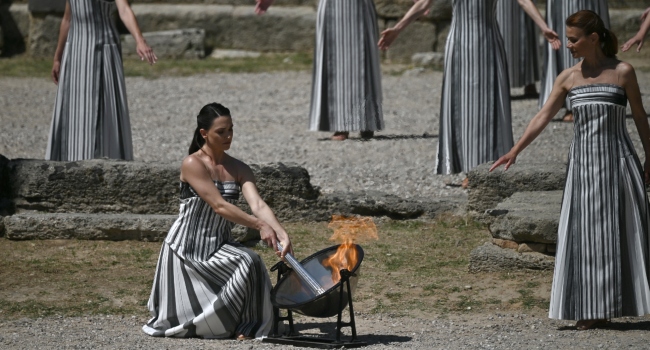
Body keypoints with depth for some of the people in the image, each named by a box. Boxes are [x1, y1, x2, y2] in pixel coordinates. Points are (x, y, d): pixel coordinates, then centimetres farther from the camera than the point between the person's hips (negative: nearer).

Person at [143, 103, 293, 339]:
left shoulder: (239, 169, 4)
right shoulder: (192, 164, -14)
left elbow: (258, 205, -10)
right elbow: (219, 206, -22)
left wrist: (281, 233, -29)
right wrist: (259, 225, -29)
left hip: (219, 246, 4)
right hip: (186, 247, -4)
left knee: (250, 263, -27)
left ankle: (246, 325, -12)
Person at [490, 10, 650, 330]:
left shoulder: (622, 72, -2)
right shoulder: (568, 78, 5)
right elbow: (543, 117, 1)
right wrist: (515, 151, -7)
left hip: (617, 159, -3)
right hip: (582, 162, 3)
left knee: (623, 231, -2)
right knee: (584, 233, 1)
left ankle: (624, 301, 6)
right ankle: (592, 311, 5)